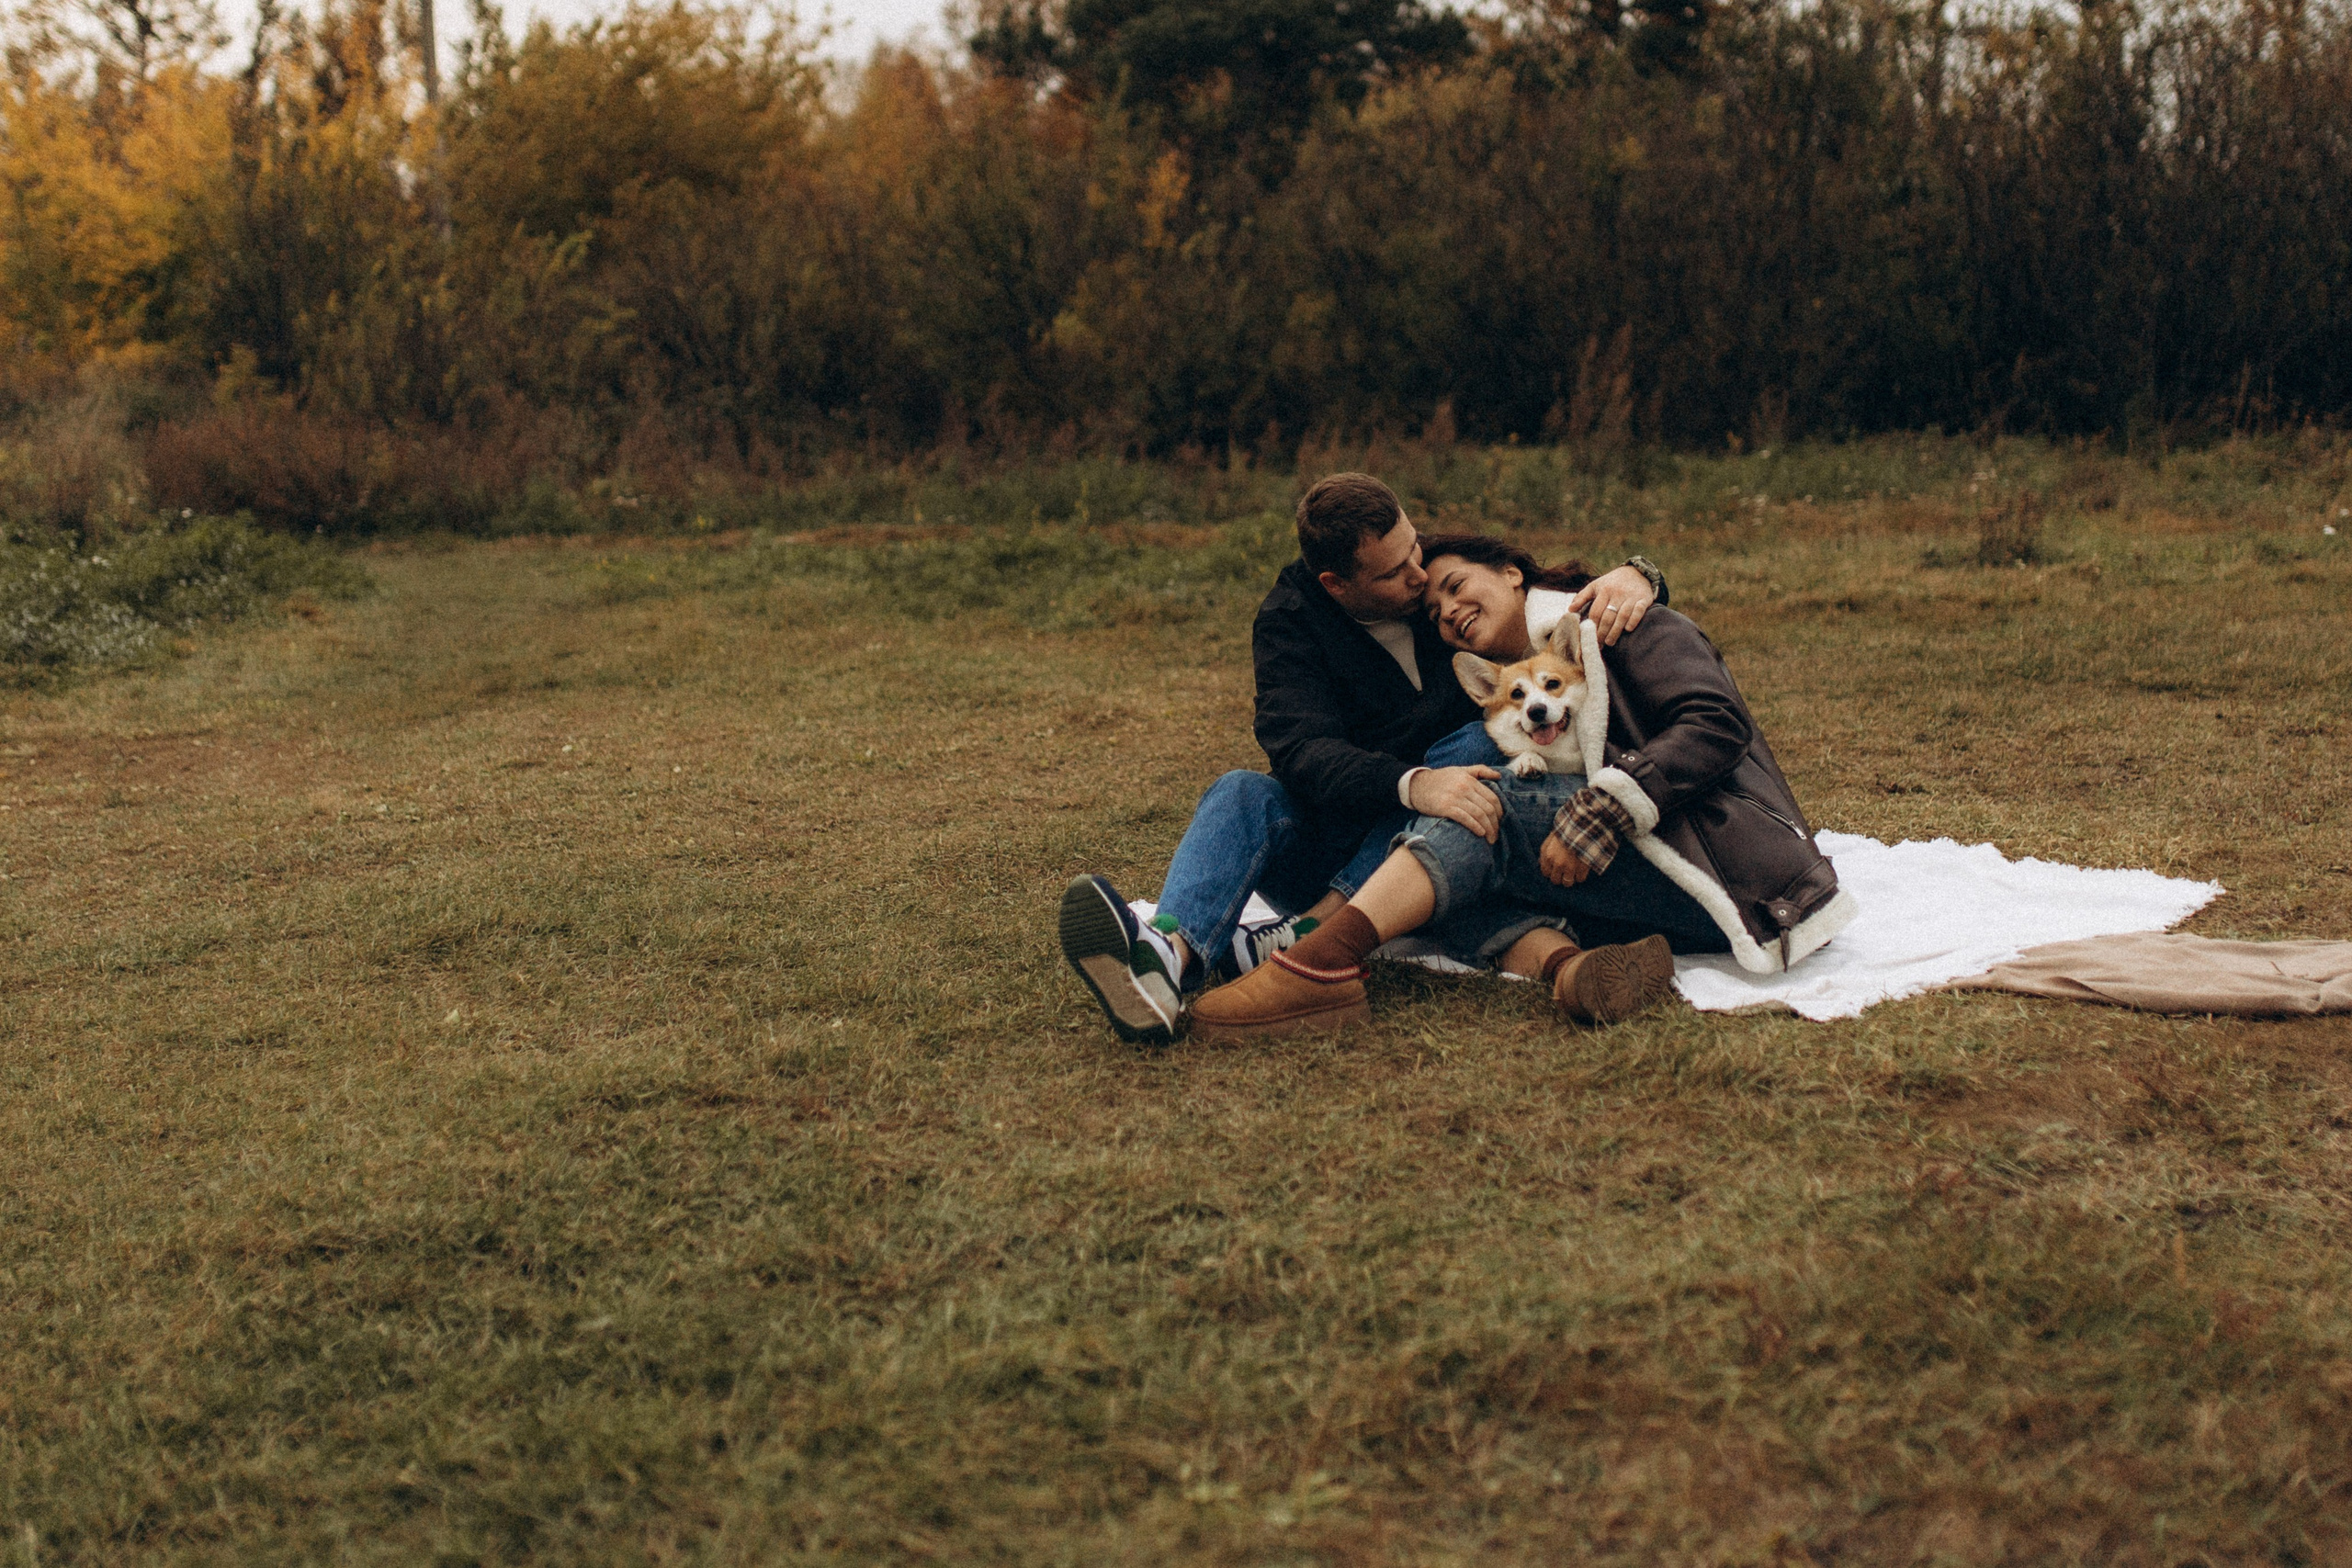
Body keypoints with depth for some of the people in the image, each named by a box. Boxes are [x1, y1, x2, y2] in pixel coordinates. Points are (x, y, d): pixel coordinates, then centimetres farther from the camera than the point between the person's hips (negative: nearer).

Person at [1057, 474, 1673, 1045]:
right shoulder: (1289, 624, -8)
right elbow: (1303, 751, -26)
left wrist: (1634, 574, -17)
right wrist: (1413, 785, -46)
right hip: (1329, 845, -1)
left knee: (1481, 744, -26)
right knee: (1242, 793, -28)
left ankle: (1305, 935, -40)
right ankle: (1173, 956, -60)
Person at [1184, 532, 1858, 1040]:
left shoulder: (1609, 625, 5)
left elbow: (1717, 724, -10)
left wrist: (1606, 805, -21)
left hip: (1716, 861, -7)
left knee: (1492, 814, -23)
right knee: (1454, 887, -14)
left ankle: (1324, 963, -39)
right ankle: (1569, 970, -45)